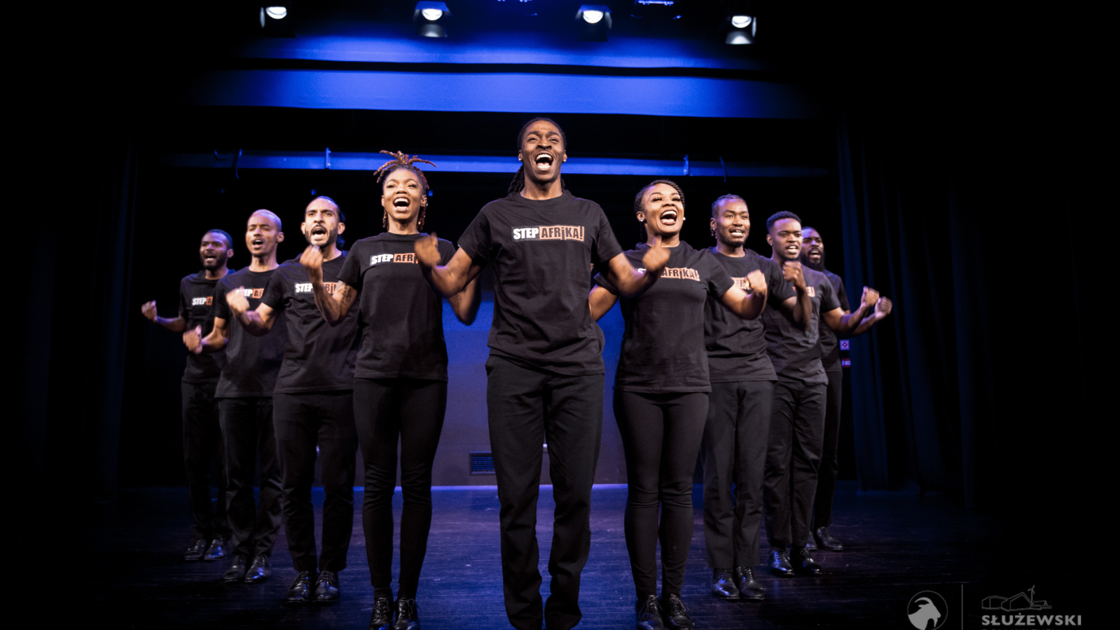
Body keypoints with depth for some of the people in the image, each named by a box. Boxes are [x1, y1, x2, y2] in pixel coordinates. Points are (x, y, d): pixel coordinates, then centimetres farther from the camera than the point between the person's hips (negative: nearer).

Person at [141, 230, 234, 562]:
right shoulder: (188, 285, 12)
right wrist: (157, 319, 8)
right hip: (195, 381, 4)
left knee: (227, 461, -1)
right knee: (194, 460, 6)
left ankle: (222, 535, 9)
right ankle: (201, 533, 16)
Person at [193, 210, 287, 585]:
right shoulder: (229, 284, 17)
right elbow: (220, 335, 20)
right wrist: (201, 343, -1)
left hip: (276, 389, -3)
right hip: (234, 388, 3)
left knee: (272, 474, 1)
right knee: (237, 474, 5)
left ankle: (262, 554, 9)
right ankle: (240, 552, 15)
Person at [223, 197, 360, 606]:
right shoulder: (286, 273, 15)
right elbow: (261, 325, 21)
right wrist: (241, 312, 0)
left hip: (341, 393, -2)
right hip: (292, 391, 3)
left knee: (338, 487, 0)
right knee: (295, 485, 5)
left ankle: (330, 572, 14)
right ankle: (303, 570, 19)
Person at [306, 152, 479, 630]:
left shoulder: (441, 249, 12)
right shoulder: (364, 250, 14)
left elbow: (465, 314, 6)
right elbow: (335, 315, 14)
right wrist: (316, 278, -2)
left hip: (426, 377, 0)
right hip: (374, 375, 1)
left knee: (417, 484, 2)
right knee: (378, 484, 1)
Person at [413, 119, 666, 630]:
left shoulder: (589, 214, 15)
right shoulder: (496, 215, 11)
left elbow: (626, 282, 13)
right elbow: (452, 282, 9)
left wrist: (652, 269, -8)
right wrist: (430, 265, -12)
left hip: (578, 364, 1)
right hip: (513, 366, -1)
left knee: (575, 491, 4)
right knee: (516, 494, 3)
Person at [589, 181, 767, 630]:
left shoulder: (702, 264, 13)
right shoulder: (626, 262, 7)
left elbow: (747, 310, 15)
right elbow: (588, 311, 1)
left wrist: (759, 292, -6)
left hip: (689, 386, 2)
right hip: (638, 387, -2)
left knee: (679, 490, 4)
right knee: (643, 490, 0)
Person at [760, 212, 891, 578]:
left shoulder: (818, 280, 17)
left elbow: (840, 325, 18)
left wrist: (870, 315, -1)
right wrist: (790, 285, -16)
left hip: (813, 379, 5)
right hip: (775, 379, -4)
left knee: (808, 462, 4)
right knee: (777, 462, -3)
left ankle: (800, 546, 12)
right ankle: (778, 548, 6)